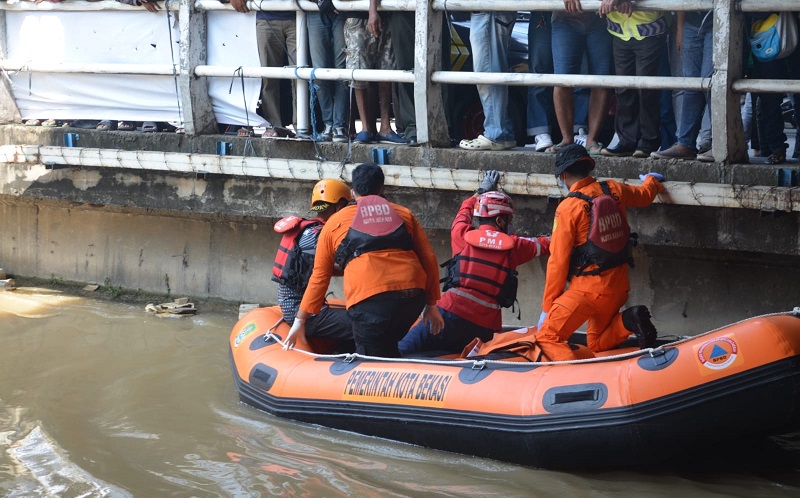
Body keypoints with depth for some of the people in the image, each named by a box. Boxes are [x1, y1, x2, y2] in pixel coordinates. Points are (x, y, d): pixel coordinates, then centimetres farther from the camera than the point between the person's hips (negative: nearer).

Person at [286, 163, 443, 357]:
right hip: (413, 297, 3)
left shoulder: (335, 222, 20)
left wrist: (300, 320, 26)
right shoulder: (404, 215, 24)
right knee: (388, 349, 23)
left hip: (369, 299, -3)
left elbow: (320, 276, 21)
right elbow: (429, 259, 19)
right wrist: (431, 305, 26)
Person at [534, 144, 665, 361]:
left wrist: (547, 307, -3)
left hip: (588, 289, -7)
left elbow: (558, 262, -12)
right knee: (597, 344, 24)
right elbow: (645, 195, 27)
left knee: (546, 338, -4)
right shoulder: (614, 190, 3)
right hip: (619, 286, 7)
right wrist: (651, 180, 52)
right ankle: (628, 321, -3)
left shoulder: (568, 208, -14)